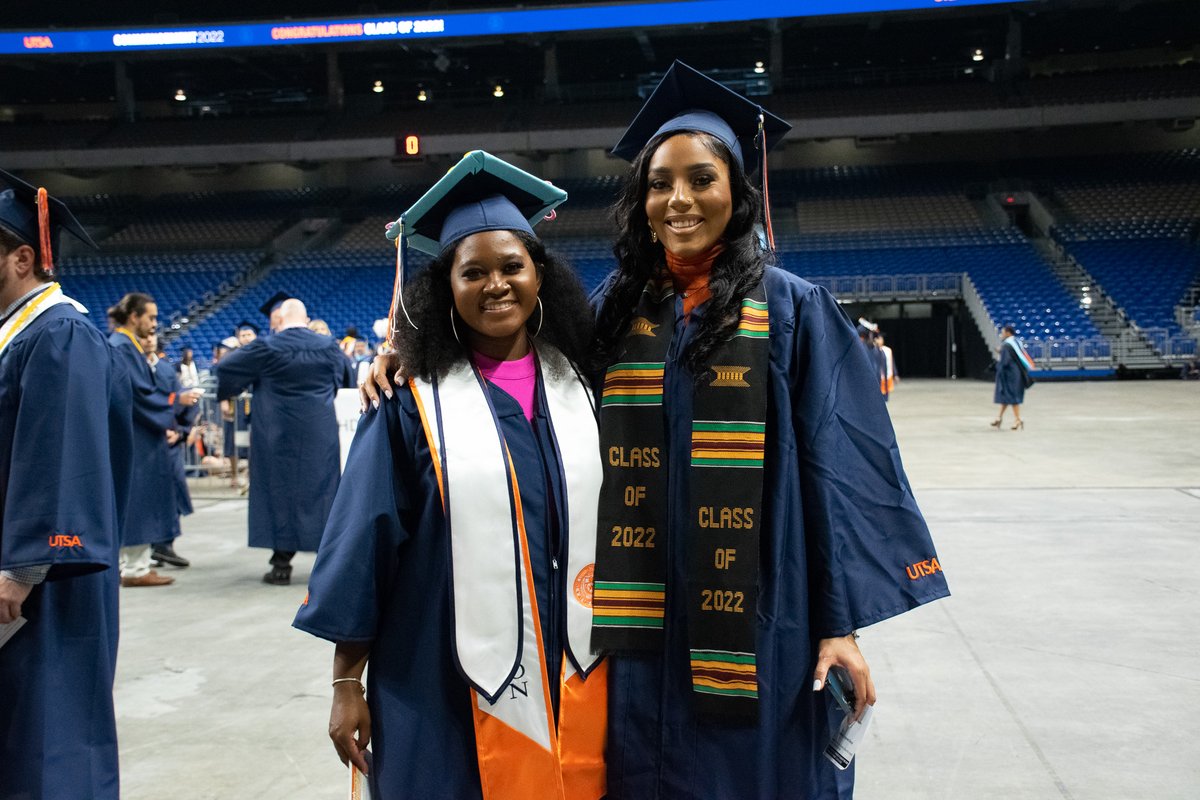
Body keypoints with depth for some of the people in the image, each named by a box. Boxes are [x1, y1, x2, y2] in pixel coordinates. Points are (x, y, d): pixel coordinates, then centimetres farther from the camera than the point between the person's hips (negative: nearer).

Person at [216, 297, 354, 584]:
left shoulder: (266, 347, -7)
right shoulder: (329, 347, 2)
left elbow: (225, 366, 1)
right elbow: (348, 379, 20)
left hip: (278, 434, -2)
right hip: (321, 436, 3)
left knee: (280, 491, 5)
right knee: (321, 490, 10)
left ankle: (282, 563, 6)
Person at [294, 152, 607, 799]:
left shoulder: (581, 388, 5)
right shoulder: (414, 404, -5)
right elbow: (364, 546, -4)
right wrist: (346, 684, -4)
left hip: (574, 684, 3)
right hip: (449, 692, -3)